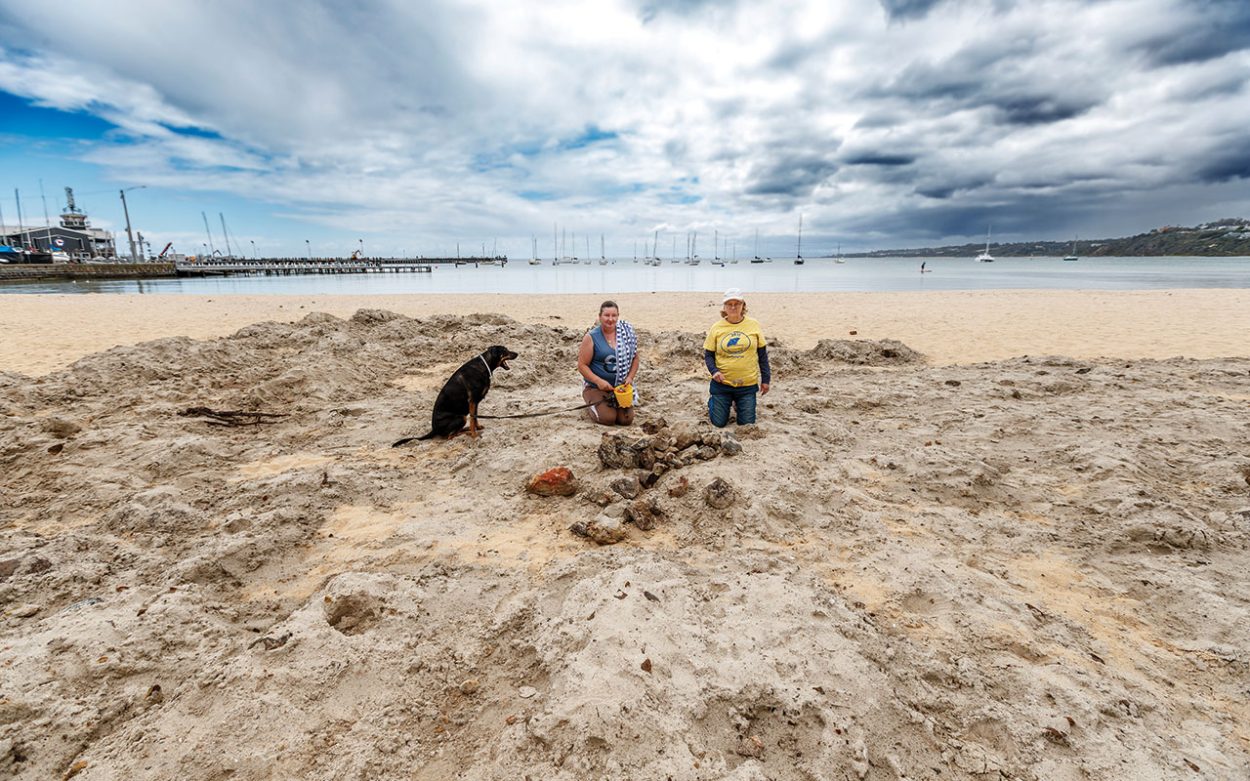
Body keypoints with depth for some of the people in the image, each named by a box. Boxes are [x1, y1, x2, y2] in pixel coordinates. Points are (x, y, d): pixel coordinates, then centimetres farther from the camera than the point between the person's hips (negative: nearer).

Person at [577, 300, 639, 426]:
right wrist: (598, 381, -22)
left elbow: (634, 358, 8)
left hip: (621, 386, 4)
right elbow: (582, 365, -9)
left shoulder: (627, 333, 0)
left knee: (626, 419, -7)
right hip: (596, 387, -3)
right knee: (608, 418, -19)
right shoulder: (591, 337, -10)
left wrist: (630, 377, -8)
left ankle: (611, 406, 27)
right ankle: (591, 408, 17)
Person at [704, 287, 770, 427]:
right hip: (722, 383, 0)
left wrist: (765, 379, 5)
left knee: (747, 424, 8)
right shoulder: (717, 328, -3)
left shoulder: (754, 325, -2)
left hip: (747, 385, 0)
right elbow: (708, 355, 3)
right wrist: (714, 371, -16)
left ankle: (738, 404, 39)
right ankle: (712, 401, 40)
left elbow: (762, 354, 5)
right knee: (719, 423, 8)